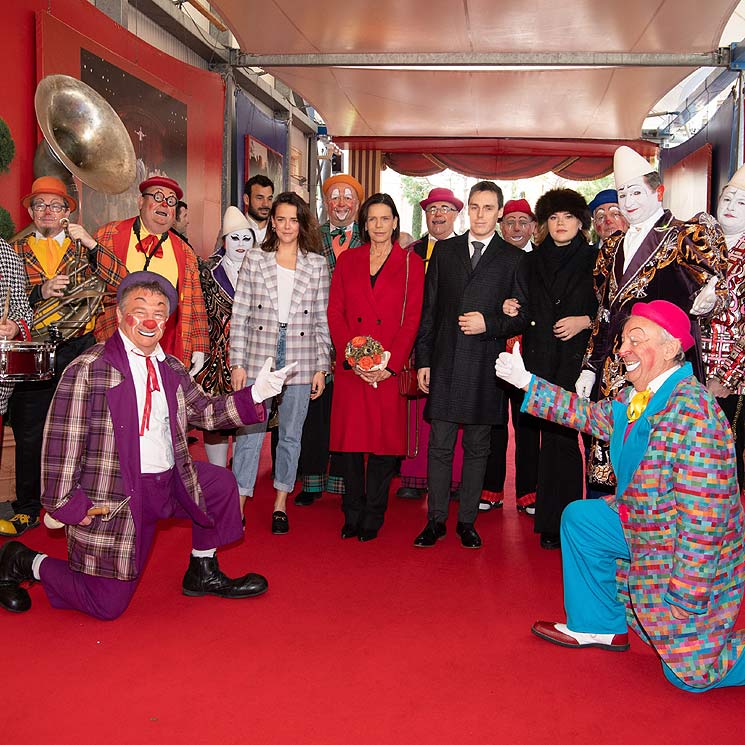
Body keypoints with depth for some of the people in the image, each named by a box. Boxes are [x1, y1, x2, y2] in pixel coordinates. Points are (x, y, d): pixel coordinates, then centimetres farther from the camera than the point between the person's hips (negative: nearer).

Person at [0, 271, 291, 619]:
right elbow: (62, 441, -16)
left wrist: (254, 394, -2)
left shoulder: (171, 368, 8)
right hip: (114, 498, -7)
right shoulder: (88, 368, -15)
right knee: (107, 605, 1)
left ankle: (202, 573, 24)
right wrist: (65, 505, -16)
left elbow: (204, 411, 11)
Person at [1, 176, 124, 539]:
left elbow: (119, 280, -7)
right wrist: (41, 291, -15)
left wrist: (91, 243, -16)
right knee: (29, 434, 5)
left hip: (79, 348, -1)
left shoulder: (84, 247, 8)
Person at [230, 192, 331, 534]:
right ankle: (238, 506, 5)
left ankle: (280, 504, 23)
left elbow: (322, 320, 5)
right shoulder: (254, 260, 4)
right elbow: (240, 315, 2)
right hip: (257, 359, -1)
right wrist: (237, 363, -3)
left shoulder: (318, 265, 5)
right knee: (249, 433, -3)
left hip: (300, 362, 1)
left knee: (291, 435, 10)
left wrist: (321, 367, 1)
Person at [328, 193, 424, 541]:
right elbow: (334, 312, 6)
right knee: (349, 437, 4)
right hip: (350, 366, 2)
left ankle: (373, 517, 15)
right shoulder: (347, 260, 11)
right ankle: (352, 515, 18)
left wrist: (390, 364, -12)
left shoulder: (411, 263, 4)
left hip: (389, 368, -2)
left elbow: (412, 319, -2)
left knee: (384, 438, 1)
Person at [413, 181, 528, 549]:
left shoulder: (514, 259, 5)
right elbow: (428, 310, 9)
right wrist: (423, 360, 4)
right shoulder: (444, 251, 10)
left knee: (477, 447, 7)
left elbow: (523, 316, 4)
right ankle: (436, 520, 14)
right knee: (439, 446, 3)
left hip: (485, 366, -1)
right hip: (444, 363, 1)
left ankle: (467, 521, 18)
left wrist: (489, 323, -13)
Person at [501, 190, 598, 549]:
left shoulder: (594, 261, 5)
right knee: (539, 435, 2)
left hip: (576, 361, -3)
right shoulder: (531, 261, 14)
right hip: (538, 361, 3)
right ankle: (548, 518, 16)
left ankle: (557, 522, 3)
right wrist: (511, 310, -3)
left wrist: (585, 321, -11)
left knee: (561, 437, -7)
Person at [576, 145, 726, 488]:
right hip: (614, 365, 5)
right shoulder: (613, 246, 19)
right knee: (611, 448, 5)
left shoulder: (686, 236, 3)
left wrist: (707, 297, -25)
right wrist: (590, 366, 15)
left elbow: (712, 283, -2)